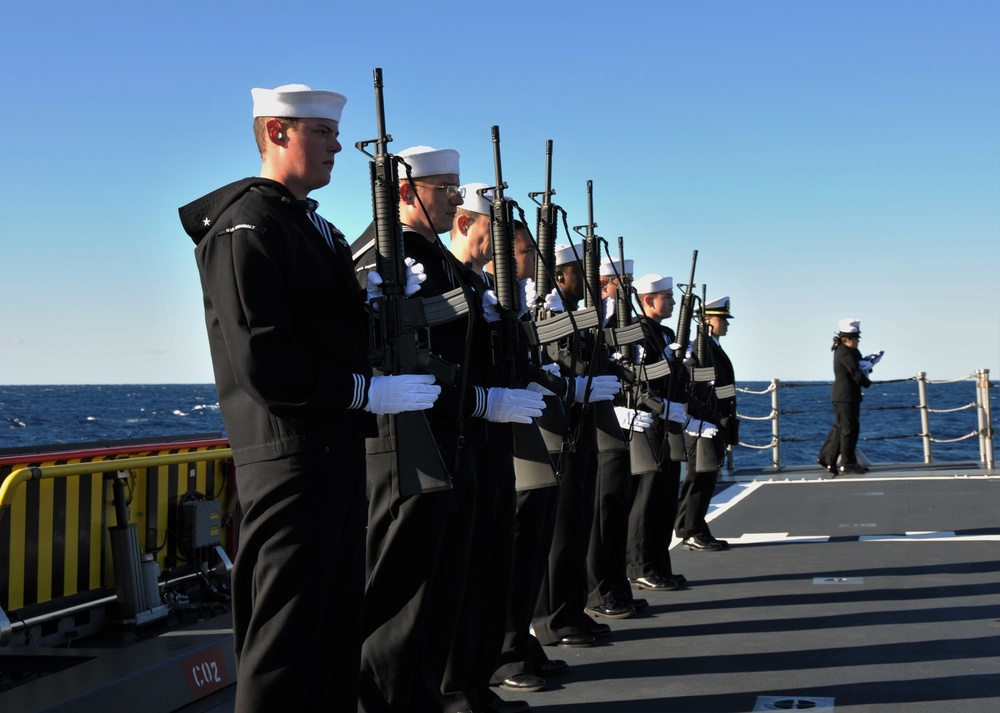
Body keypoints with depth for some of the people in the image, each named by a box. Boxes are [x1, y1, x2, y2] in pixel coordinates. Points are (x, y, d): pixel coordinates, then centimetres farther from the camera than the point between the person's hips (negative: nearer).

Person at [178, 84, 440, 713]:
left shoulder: (315, 227, 18)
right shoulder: (247, 226, -12)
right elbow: (262, 360, -21)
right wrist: (368, 391, -16)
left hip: (336, 448, 10)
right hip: (289, 453, -10)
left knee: (339, 618, 17)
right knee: (287, 635, -5)